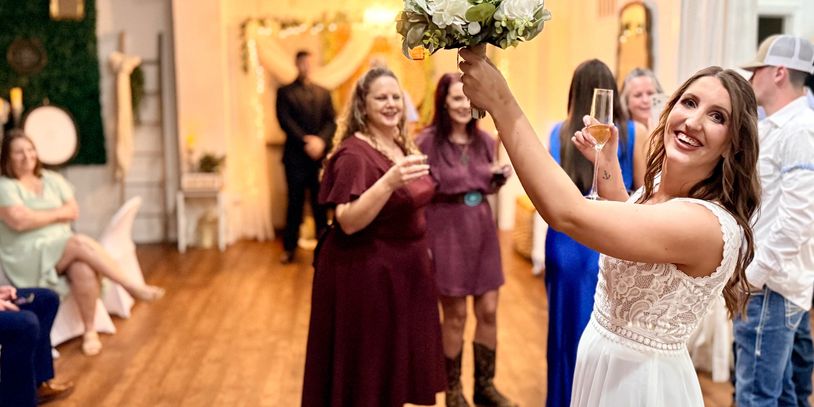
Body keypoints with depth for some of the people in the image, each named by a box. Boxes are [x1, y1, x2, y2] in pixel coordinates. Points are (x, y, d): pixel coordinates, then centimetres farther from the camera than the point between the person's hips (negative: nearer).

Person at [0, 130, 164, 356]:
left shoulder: (52, 179, 14)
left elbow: (74, 212, 6)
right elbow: (20, 221, -17)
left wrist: (39, 216, -8)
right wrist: (57, 213, -5)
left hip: (64, 251, 4)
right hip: (28, 257, -4)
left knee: (84, 270, -31)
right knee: (80, 242, -29)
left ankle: (90, 332, -20)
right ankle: (133, 287, -23)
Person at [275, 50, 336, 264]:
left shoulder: (323, 93, 16)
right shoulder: (285, 92, 7)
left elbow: (331, 121, 7)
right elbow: (285, 121, -4)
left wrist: (321, 140, -12)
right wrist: (306, 141, -15)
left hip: (320, 155, 2)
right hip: (296, 156, -2)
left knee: (321, 203, 2)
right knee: (295, 202, 1)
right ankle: (289, 247, 10)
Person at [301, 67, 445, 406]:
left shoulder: (403, 146, 6)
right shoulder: (354, 154, -19)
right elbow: (348, 222, -28)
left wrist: (422, 250, 13)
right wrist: (389, 181, -38)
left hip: (405, 267, 8)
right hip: (366, 272, -8)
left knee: (397, 362, 19)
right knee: (367, 370, 4)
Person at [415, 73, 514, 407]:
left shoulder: (484, 140, 4)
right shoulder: (428, 141, -12)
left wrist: (501, 176, -4)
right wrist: (422, 242, -18)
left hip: (481, 231, 5)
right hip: (446, 234, -5)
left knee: (489, 312, 9)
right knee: (455, 316, 6)